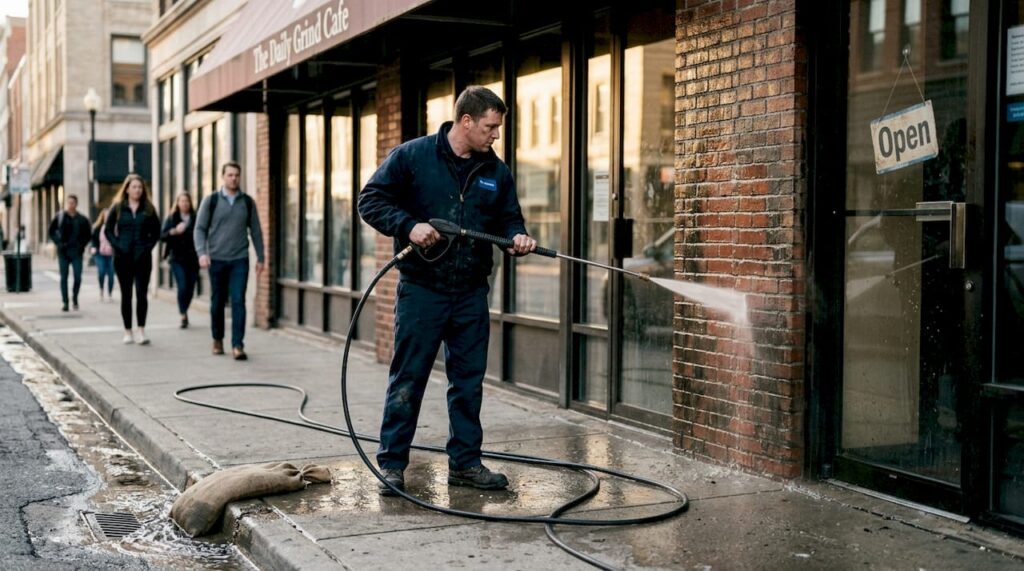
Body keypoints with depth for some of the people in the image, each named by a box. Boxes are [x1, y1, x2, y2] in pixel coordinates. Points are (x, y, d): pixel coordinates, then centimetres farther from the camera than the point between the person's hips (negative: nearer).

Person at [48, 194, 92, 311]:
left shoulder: (82, 219, 4)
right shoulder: (60, 217, 1)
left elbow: (88, 234, 13)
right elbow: (51, 232, 7)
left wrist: (82, 245, 0)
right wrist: (58, 243, -4)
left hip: (77, 252, 0)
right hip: (63, 252, 0)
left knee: (78, 277, -3)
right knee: (64, 277, 2)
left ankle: (75, 300, 17)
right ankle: (65, 303, 6)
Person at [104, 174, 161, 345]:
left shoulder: (149, 209, 6)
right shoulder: (118, 208, 4)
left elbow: (156, 231, 10)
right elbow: (108, 230, 6)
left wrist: (149, 246, -3)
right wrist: (117, 245, -6)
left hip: (143, 257, 0)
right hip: (123, 257, 0)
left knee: (141, 293, -7)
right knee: (126, 294, 6)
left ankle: (141, 331, -5)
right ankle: (128, 332, 12)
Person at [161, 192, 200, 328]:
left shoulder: (195, 219, 6)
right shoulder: (171, 219, 4)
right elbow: (162, 236, -2)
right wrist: (174, 231, -19)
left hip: (193, 259, 2)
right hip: (178, 259, -2)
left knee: (190, 288, 5)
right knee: (182, 287, -13)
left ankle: (184, 313, 26)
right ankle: (183, 315, -2)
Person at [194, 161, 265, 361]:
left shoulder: (248, 202, 6)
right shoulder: (211, 201, 1)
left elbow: (255, 231, 11)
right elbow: (200, 228, 0)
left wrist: (260, 257, 9)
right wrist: (202, 252, -14)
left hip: (239, 260, 0)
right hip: (216, 259, 0)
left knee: (238, 301, -9)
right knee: (217, 302, 9)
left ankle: (238, 346, -11)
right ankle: (217, 339, 28)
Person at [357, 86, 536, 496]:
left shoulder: (495, 172, 9)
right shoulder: (412, 156, -5)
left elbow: (508, 217, 16)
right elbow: (371, 200, -4)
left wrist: (516, 237, -7)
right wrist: (409, 226, -19)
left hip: (471, 293, 5)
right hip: (421, 290, -5)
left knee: (469, 381, 10)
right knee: (407, 381, 1)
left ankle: (465, 462, 21)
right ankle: (391, 464, 10)